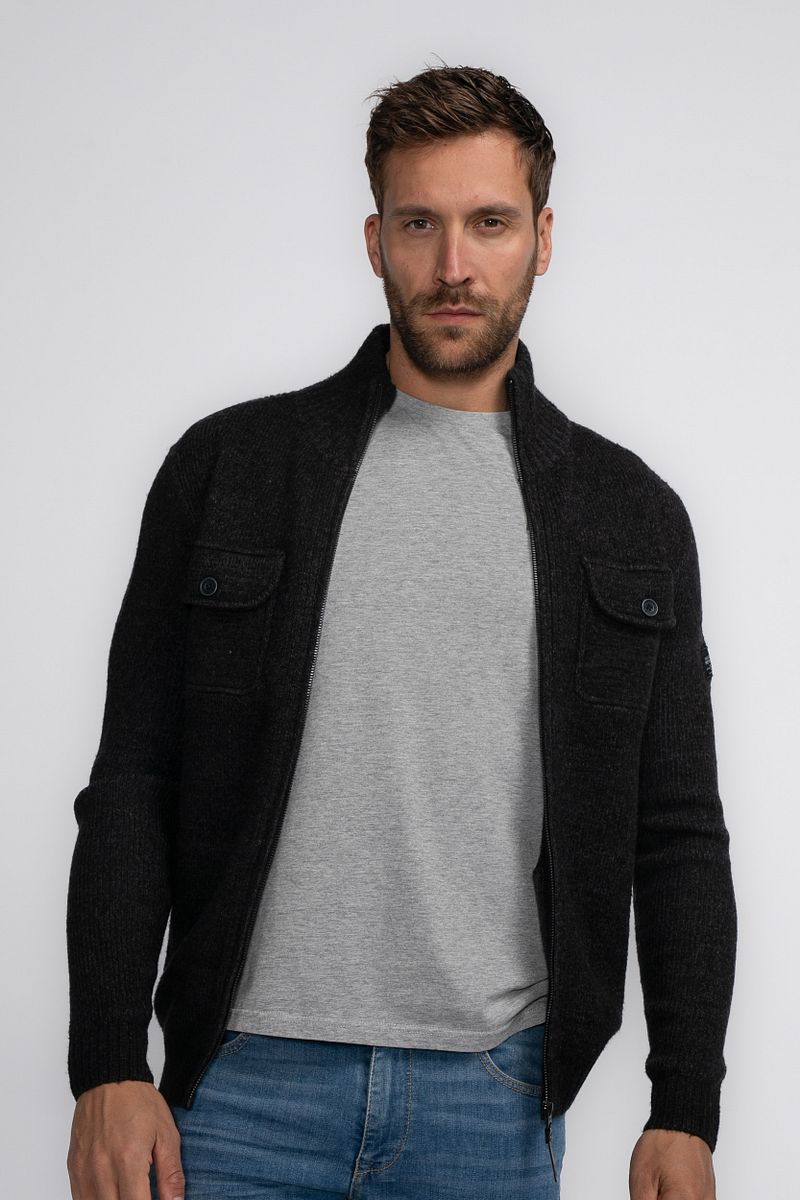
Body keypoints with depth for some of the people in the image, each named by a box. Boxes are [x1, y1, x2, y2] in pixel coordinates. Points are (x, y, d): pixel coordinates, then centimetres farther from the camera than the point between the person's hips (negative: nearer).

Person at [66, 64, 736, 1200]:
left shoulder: (632, 515, 6)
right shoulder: (227, 467, 3)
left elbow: (677, 838, 6)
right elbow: (131, 790, 2)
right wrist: (110, 1068, -6)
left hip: (497, 1094, 1)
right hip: (247, 1077, 0)